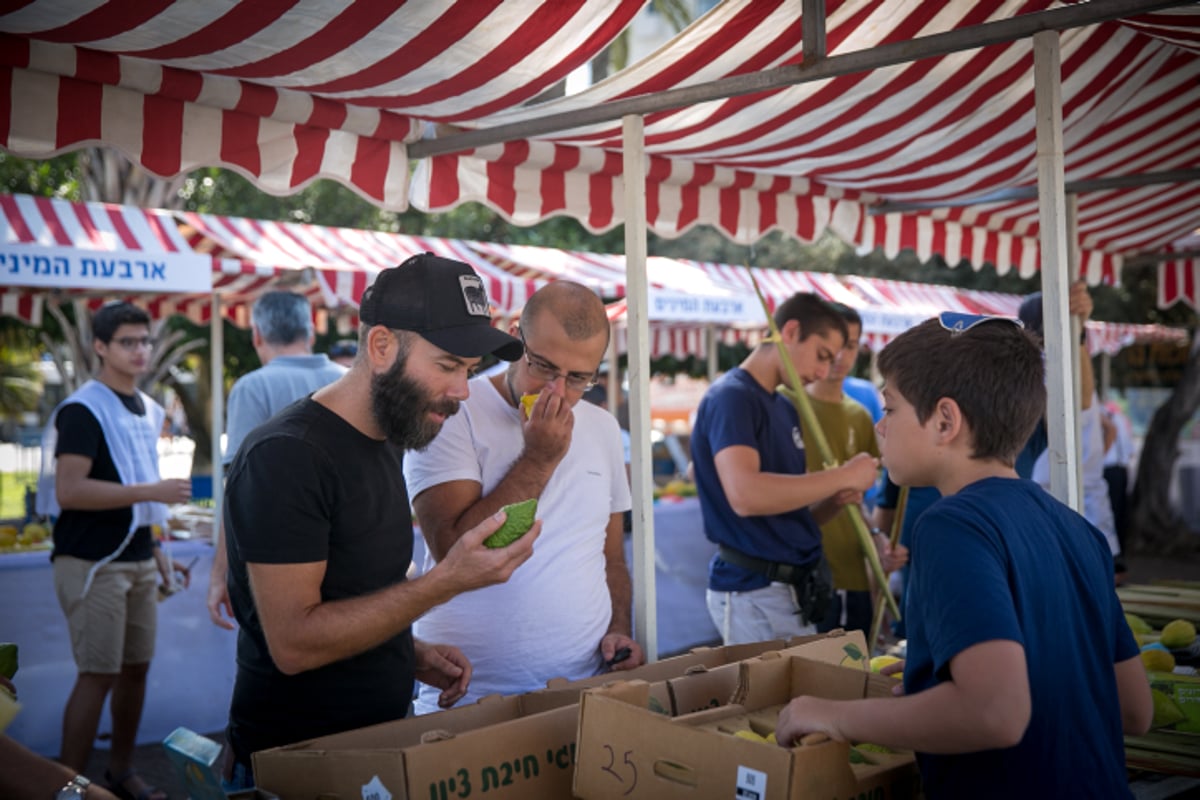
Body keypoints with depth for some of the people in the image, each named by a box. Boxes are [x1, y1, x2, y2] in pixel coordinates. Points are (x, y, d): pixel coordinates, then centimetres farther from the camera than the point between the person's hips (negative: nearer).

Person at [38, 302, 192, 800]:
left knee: (136, 668, 13)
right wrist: (152, 491, -24)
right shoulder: (82, 410, -12)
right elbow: (69, 491, -22)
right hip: (92, 565, -7)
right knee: (98, 674, -6)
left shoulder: (147, 410, 13)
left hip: (137, 561, 8)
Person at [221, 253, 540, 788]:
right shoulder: (285, 456, -21)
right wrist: (447, 581, -28)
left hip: (381, 741, 8)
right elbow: (293, 643, -25)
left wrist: (412, 655, 0)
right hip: (294, 759, -8)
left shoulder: (387, 443, 6)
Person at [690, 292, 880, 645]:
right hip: (754, 592, -9)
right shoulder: (730, 397, -14)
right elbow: (745, 495, -30)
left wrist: (835, 500, -2)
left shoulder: (786, 408, 14)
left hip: (793, 588, 9)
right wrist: (843, 476, -21)